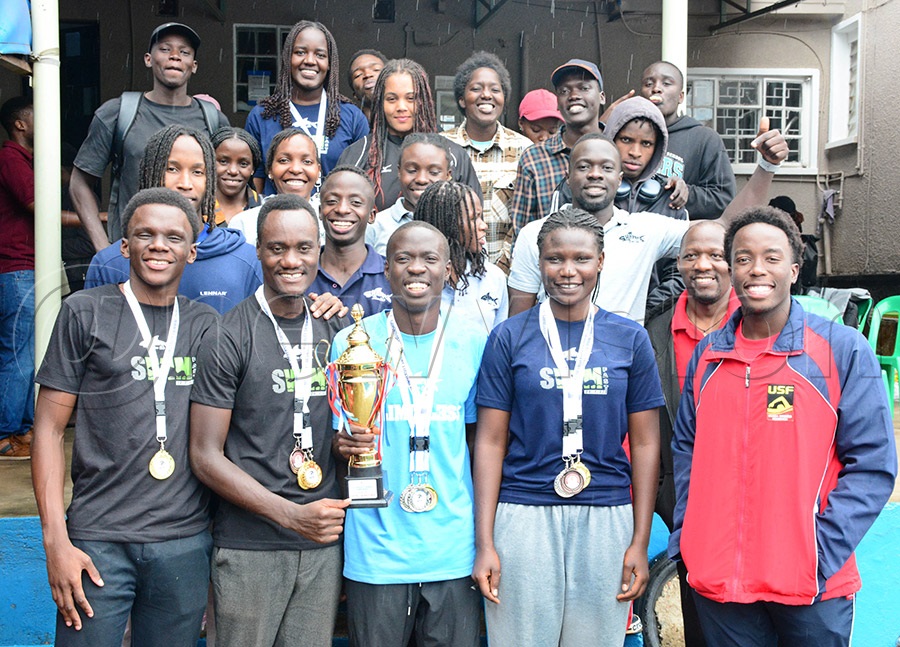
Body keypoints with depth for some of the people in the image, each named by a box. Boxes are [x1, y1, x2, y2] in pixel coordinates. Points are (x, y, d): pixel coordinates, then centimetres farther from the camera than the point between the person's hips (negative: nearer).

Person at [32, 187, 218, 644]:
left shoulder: (206, 324, 10)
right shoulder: (85, 312, 2)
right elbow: (49, 429, 0)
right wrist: (55, 539, -8)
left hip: (186, 542, 3)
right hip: (98, 539, -2)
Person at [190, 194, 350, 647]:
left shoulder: (335, 331, 9)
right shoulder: (228, 338, -8)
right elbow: (205, 456, -9)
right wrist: (291, 514, -17)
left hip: (323, 543, 5)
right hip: (249, 546, -4)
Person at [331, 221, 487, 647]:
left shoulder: (474, 345, 2)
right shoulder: (351, 343, -2)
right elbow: (333, 439, 6)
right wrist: (345, 445, -18)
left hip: (455, 552, 1)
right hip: (375, 551, -1)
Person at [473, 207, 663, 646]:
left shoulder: (630, 339, 5)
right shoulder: (509, 338, 2)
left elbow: (644, 443, 6)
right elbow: (490, 441, 1)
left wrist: (640, 542, 2)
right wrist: (484, 543, -4)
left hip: (606, 517, 1)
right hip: (522, 515, -1)